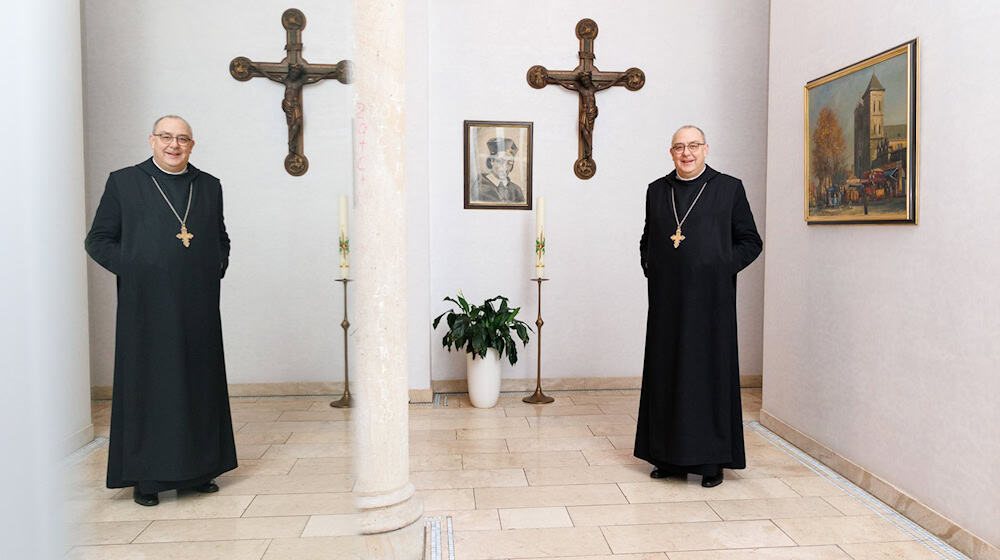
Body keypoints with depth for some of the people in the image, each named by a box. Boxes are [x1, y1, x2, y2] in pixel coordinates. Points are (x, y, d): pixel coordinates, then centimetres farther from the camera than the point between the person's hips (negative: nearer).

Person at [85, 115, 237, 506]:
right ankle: (145, 477, 11)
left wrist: (217, 270, 7)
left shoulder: (209, 186, 14)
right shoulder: (123, 182, 5)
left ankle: (199, 469, 18)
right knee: (148, 385, 1)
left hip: (199, 307, 3)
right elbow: (98, 240, 5)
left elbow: (221, 238, 23)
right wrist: (132, 270, -6)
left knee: (200, 383, 7)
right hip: (147, 306, -3)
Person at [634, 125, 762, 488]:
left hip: (710, 298, -3)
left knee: (710, 372, 1)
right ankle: (669, 456, 18)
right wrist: (649, 269, 9)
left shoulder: (729, 188, 3)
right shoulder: (656, 190, 12)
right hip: (667, 300, 3)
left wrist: (723, 267, -8)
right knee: (666, 373, 6)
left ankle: (712, 459, 13)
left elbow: (751, 241, 4)